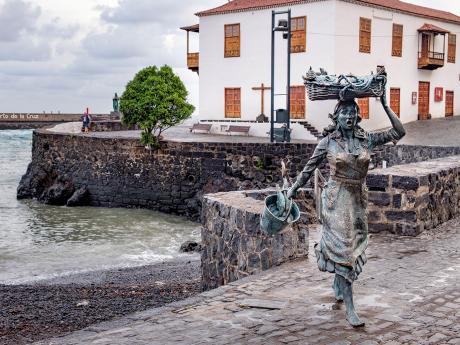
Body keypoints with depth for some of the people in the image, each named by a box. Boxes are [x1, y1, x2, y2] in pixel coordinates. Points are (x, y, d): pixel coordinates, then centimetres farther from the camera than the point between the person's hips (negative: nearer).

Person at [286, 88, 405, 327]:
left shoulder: (367, 139, 2)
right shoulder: (328, 142, -4)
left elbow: (399, 132, 1)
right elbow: (309, 168, 4)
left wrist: (386, 107, 0)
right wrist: (292, 190, 5)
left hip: (358, 199, 4)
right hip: (336, 198, -4)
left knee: (354, 244, 15)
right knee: (342, 248, -8)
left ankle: (337, 284, 45)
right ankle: (350, 308, -7)